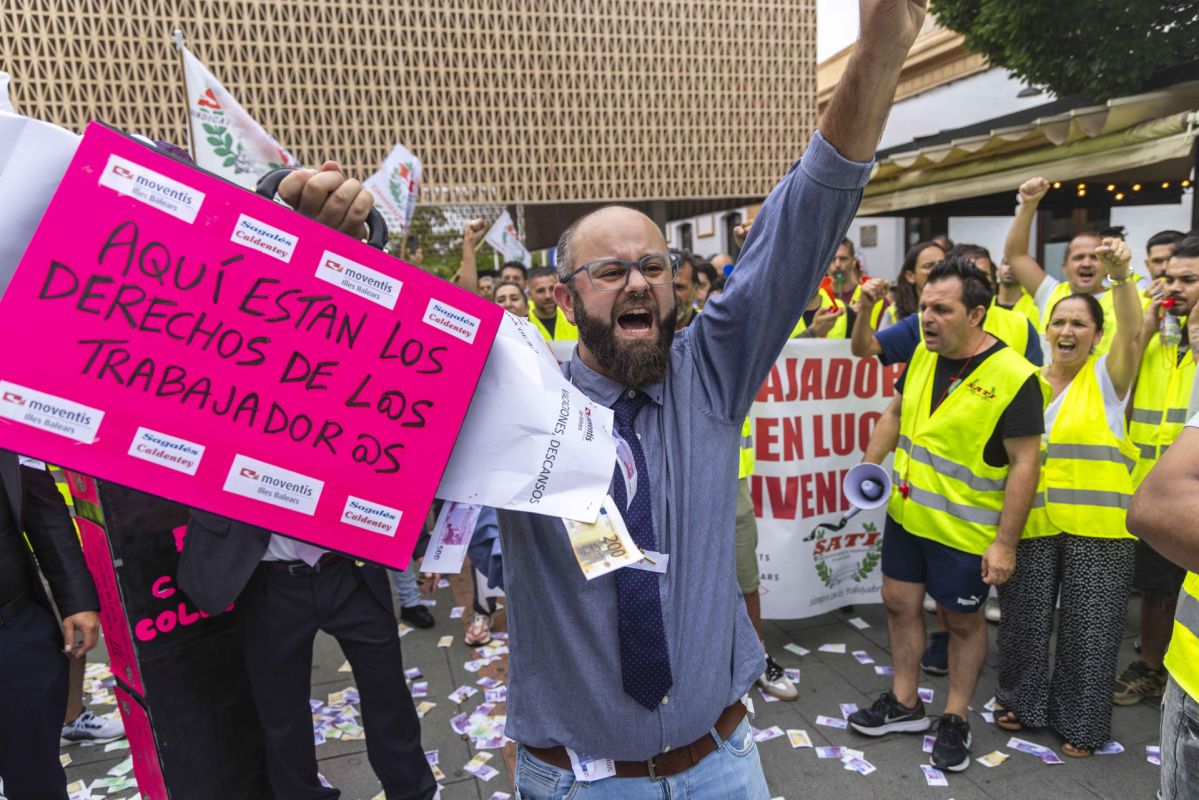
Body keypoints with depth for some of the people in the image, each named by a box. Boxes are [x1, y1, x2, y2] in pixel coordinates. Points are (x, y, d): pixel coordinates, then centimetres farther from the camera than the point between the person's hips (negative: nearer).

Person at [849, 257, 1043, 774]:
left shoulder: (1013, 377, -20)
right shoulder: (923, 354, -1)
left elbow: (1025, 462, -18)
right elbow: (895, 412, 12)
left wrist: (1005, 542, -17)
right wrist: (870, 467, 5)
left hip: (966, 530, -6)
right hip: (906, 513, 6)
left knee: (963, 620, 13)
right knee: (899, 603, 16)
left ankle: (955, 720, 33)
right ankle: (905, 703, 35)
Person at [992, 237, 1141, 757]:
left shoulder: (1106, 379, 0)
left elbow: (1131, 334, -21)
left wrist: (1120, 276, -35)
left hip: (1097, 527, -3)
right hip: (1030, 523, 3)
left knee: (1088, 627, 7)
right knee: (1025, 617, 13)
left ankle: (1080, 722, 27)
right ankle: (1021, 701, 34)